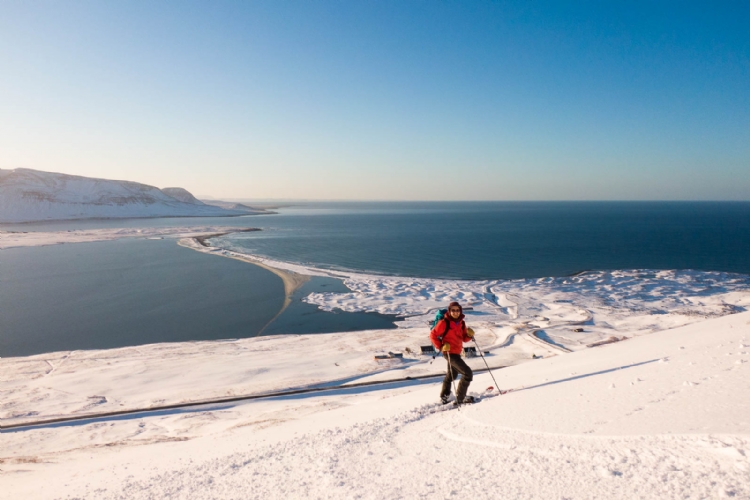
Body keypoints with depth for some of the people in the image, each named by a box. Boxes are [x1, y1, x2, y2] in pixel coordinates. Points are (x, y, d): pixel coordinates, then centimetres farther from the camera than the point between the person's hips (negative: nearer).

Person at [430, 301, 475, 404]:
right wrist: (440, 347, -20)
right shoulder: (444, 322, -16)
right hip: (449, 352, -9)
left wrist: (469, 335, -10)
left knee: (451, 375, 24)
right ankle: (460, 398, -2)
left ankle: (444, 397, 43)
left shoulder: (461, 323, 5)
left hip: (457, 352, 9)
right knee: (468, 373, -12)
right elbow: (433, 335, -12)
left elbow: (464, 338, 10)